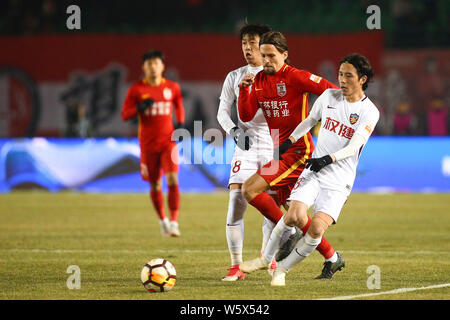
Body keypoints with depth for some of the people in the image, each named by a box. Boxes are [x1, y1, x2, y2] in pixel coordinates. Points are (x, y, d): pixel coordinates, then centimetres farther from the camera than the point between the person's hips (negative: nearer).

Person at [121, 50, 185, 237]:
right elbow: (124, 115, -2)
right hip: (148, 144, 0)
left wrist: (180, 123, 5)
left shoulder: (172, 87, 4)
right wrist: (140, 107, -21)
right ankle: (162, 220, 28)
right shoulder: (136, 90, -1)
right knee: (155, 185, 7)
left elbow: (179, 106, 23)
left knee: (173, 181, -16)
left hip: (168, 141, 0)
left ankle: (174, 222, -15)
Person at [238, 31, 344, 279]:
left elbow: (332, 92, -10)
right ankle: (331, 258, 21)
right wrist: (244, 89, -8)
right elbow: (246, 116, 6)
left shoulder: (295, 77, -12)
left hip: (298, 151, -8)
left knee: (250, 189, -19)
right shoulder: (259, 80, 9)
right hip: (280, 151, 8)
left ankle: (287, 232, -6)